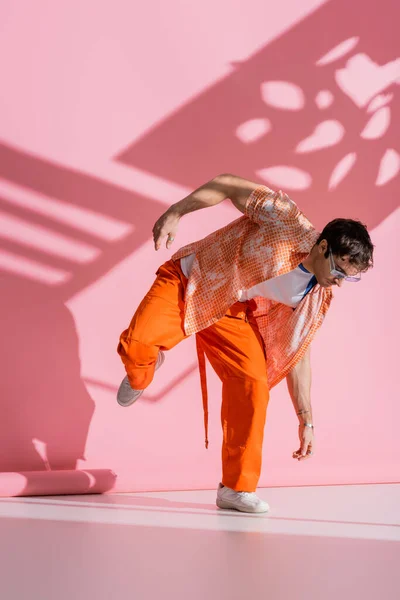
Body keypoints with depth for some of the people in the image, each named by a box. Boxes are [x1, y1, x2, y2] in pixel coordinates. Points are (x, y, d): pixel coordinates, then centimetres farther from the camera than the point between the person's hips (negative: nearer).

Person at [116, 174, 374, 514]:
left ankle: (238, 489, 0)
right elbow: (229, 184, -18)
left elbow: (297, 354, 2)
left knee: (253, 383, -15)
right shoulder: (285, 219, -25)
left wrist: (306, 420, 3)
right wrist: (175, 214, -27)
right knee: (136, 345, -27)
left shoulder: (318, 298, -8)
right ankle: (141, 376, 14)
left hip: (231, 314, 4)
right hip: (186, 282, -4)